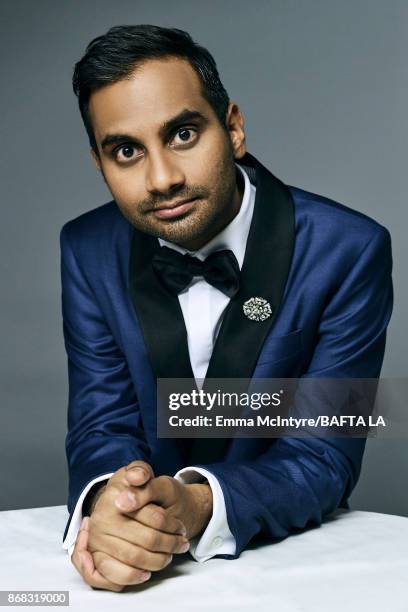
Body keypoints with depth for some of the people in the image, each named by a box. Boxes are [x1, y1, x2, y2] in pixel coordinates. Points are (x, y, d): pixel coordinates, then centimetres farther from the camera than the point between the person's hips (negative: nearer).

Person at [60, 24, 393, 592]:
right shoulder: (87, 252, -6)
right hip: (144, 564, 3)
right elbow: (101, 425, -7)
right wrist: (109, 502, -30)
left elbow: (324, 454, -16)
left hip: (292, 553, -2)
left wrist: (198, 507, -35)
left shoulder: (347, 251, -16)